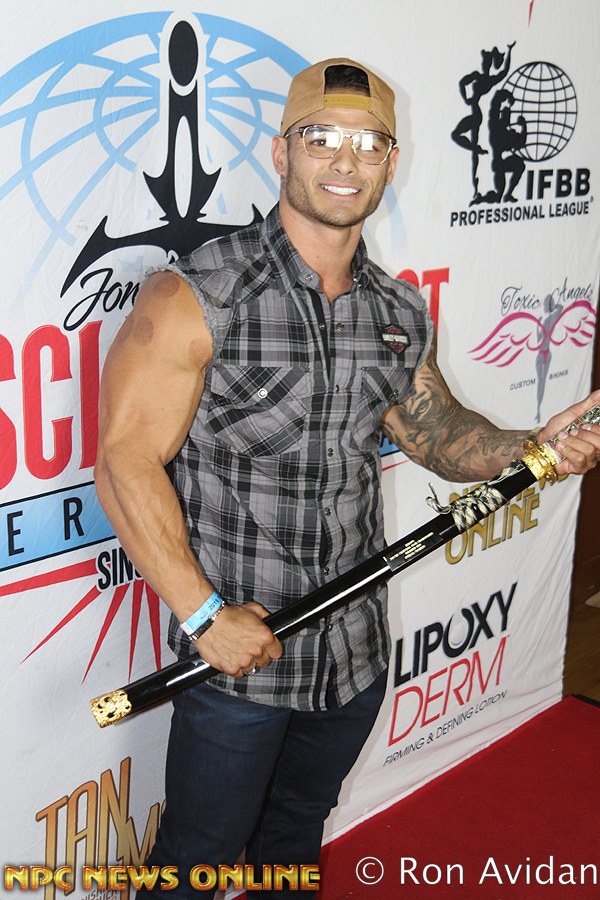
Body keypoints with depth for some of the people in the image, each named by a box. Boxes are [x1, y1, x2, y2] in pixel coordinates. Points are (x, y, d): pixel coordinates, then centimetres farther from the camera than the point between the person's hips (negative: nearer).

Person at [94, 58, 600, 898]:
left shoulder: (402, 313, 3)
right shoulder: (196, 297, -16)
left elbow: (433, 429, 14)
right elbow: (125, 464, -17)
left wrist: (529, 450, -6)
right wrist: (204, 615, -20)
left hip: (356, 651, 5)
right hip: (235, 652, -5)